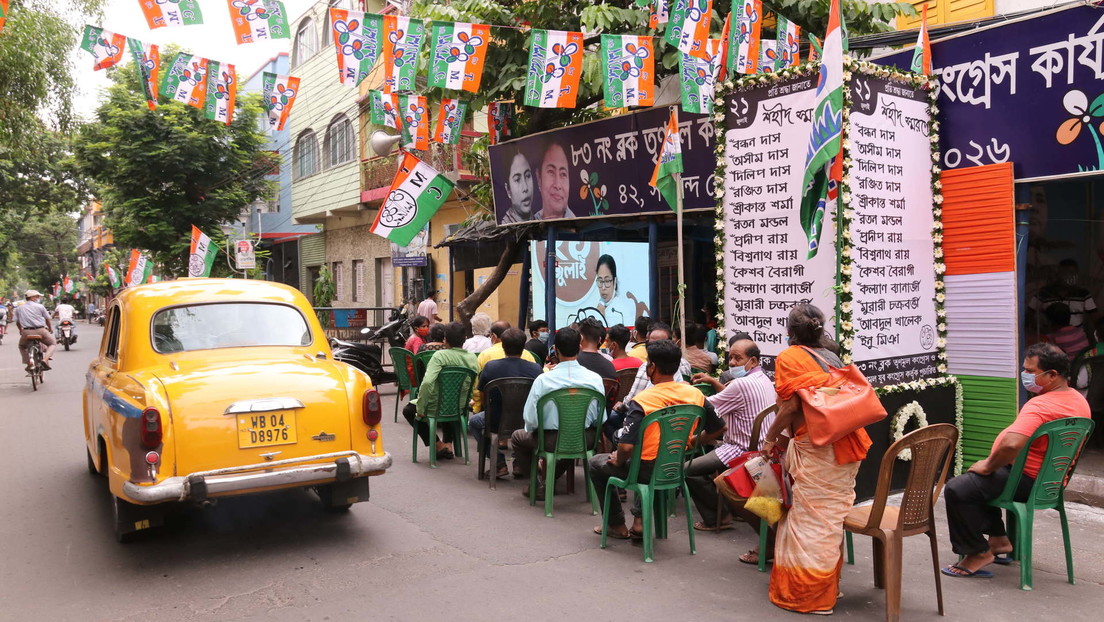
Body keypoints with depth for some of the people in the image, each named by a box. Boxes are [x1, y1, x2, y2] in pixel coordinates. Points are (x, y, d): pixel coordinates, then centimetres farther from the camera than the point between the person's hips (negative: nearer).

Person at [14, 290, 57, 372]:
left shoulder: (19, 308, 11)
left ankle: (28, 363, 12)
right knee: (53, 343, 17)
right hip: (40, 331, -2)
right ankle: (45, 359, -8)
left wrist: (21, 330, 35)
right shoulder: (40, 306, 3)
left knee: (22, 346, 30)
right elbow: (47, 319, 11)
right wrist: (50, 328, 29)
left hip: (26, 332, 2)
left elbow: (17, 322, 16)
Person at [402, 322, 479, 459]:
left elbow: (427, 382, -31)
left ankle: (438, 445, 15)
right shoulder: (472, 358, -6)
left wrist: (420, 408, -20)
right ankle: (448, 444, 32)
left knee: (408, 410, 25)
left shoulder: (440, 356, -21)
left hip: (437, 407, -5)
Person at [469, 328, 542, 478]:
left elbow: (483, 400, 2)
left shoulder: (490, 367, -10)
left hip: (497, 422, -1)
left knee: (473, 422, 31)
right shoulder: (536, 369, -10)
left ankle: (499, 462, 19)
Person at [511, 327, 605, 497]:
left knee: (518, 436, 25)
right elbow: (600, 419, 0)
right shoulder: (595, 379, -10)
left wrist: (530, 430, 12)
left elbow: (530, 420, -11)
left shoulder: (543, 380, -17)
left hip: (552, 441, -3)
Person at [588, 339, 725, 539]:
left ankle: (617, 526, 26)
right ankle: (640, 520, 29)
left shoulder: (642, 400, -24)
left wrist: (618, 460, -6)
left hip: (648, 470, -6)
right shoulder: (695, 394, -8)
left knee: (595, 464, 20)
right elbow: (718, 429, 3)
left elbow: (626, 446, -27)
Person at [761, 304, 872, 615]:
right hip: (846, 442, 7)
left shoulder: (788, 357, -3)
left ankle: (808, 594, 8)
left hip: (817, 447, -7)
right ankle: (828, 585, 26)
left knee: (810, 519, 0)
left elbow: (790, 406, -11)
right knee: (832, 515, 15)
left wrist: (771, 437, 4)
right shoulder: (832, 357, 17)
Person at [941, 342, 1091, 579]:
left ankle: (978, 553, -5)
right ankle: (999, 539, 27)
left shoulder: (1040, 406, -28)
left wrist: (989, 466, -21)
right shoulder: (1080, 401, 5)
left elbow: (1011, 445, -41)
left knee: (957, 489, -17)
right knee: (978, 481, 29)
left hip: (1027, 482, -11)